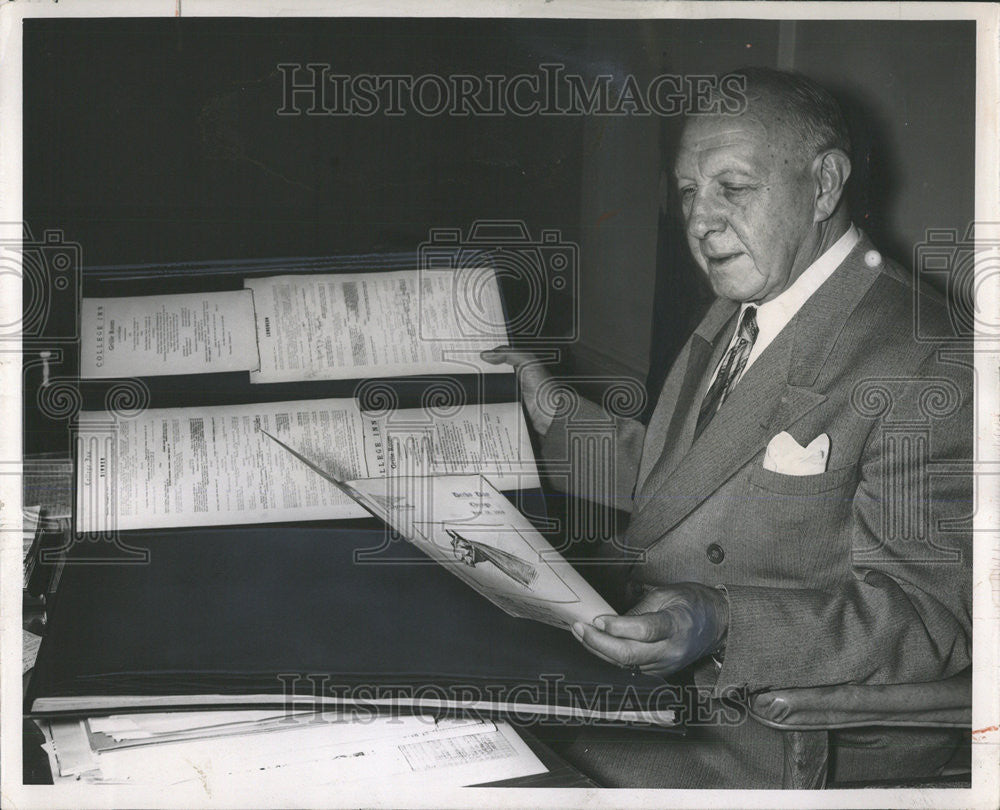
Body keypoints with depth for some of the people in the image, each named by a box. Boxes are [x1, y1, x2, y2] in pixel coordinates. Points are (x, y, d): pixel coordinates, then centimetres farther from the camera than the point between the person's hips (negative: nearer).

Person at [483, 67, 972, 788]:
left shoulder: (925, 365, -19)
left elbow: (929, 615, -22)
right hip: (664, 680, 8)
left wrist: (721, 626, -33)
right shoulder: (740, 313, 11)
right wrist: (552, 411, 11)